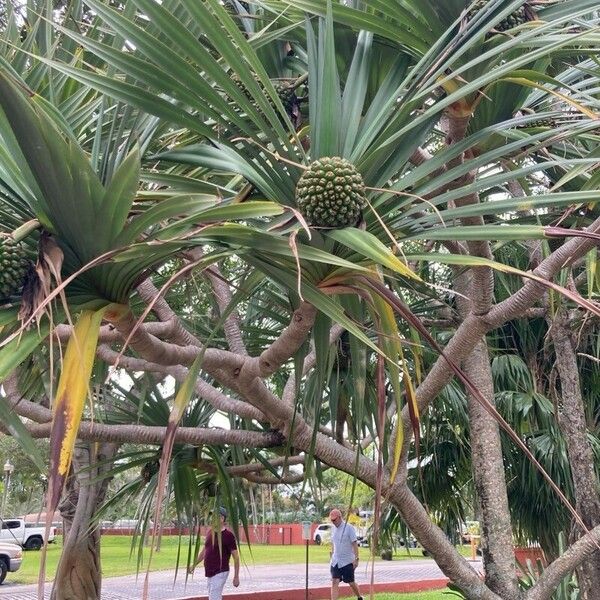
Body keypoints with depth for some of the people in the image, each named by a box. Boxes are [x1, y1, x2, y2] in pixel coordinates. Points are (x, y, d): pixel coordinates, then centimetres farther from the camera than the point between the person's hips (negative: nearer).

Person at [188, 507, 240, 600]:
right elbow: (204, 551, 22)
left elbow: (236, 556, -12)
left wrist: (236, 577, -13)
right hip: (210, 573, 8)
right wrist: (194, 564, 21)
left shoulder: (228, 535, -14)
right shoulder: (210, 533, 9)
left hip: (220, 573, -8)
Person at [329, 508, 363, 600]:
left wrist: (356, 559, -17)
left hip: (347, 561, -5)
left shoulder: (349, 528, -12)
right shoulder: (334, 528, 6)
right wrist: (332, 556, 17)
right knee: (334, 582, -6)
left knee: (351, 582, 7)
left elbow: (355, 543, -13)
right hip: (335, 561, 5)